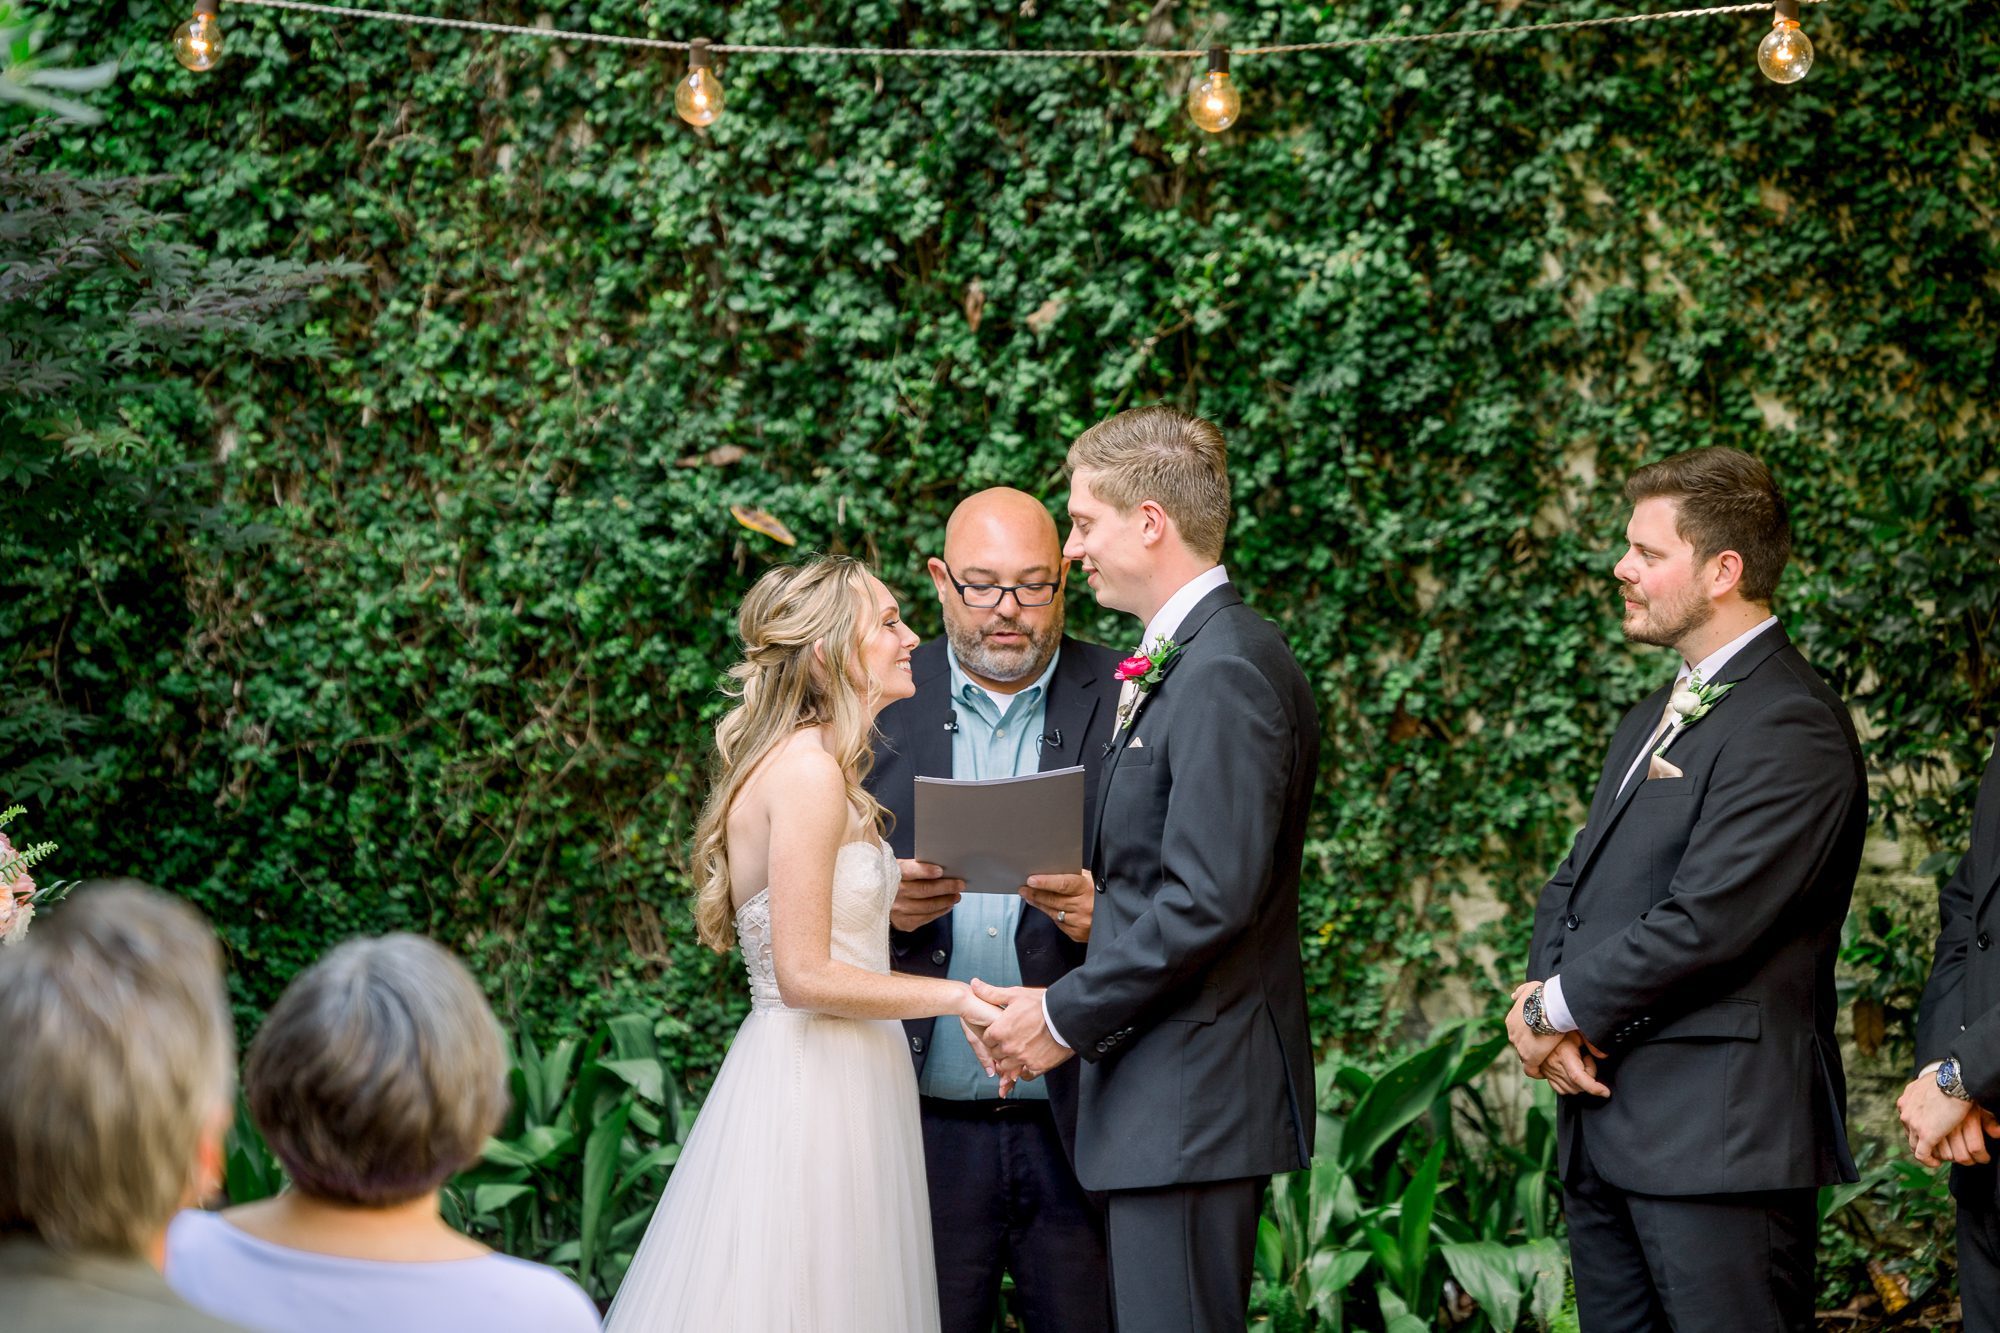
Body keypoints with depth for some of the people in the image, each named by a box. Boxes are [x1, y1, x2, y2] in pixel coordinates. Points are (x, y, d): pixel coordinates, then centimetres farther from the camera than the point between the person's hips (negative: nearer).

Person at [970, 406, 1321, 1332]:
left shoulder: (1224, 674, -17)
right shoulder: (1177, 663, 16)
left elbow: (1209, 900, -23)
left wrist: (1064, 1017, -15)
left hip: (1190, 1095, -10)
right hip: (1164, 1089, 10)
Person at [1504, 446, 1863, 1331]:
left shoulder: (1791, 726, -14)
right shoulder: (1656, 718, 19)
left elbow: (1703, 922, -20)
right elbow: (1576, 883, 18)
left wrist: (1557, 1006, -9)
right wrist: (1544, 996, -2)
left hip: (1717, 1137, -9)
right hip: (1605, 1124, 9)